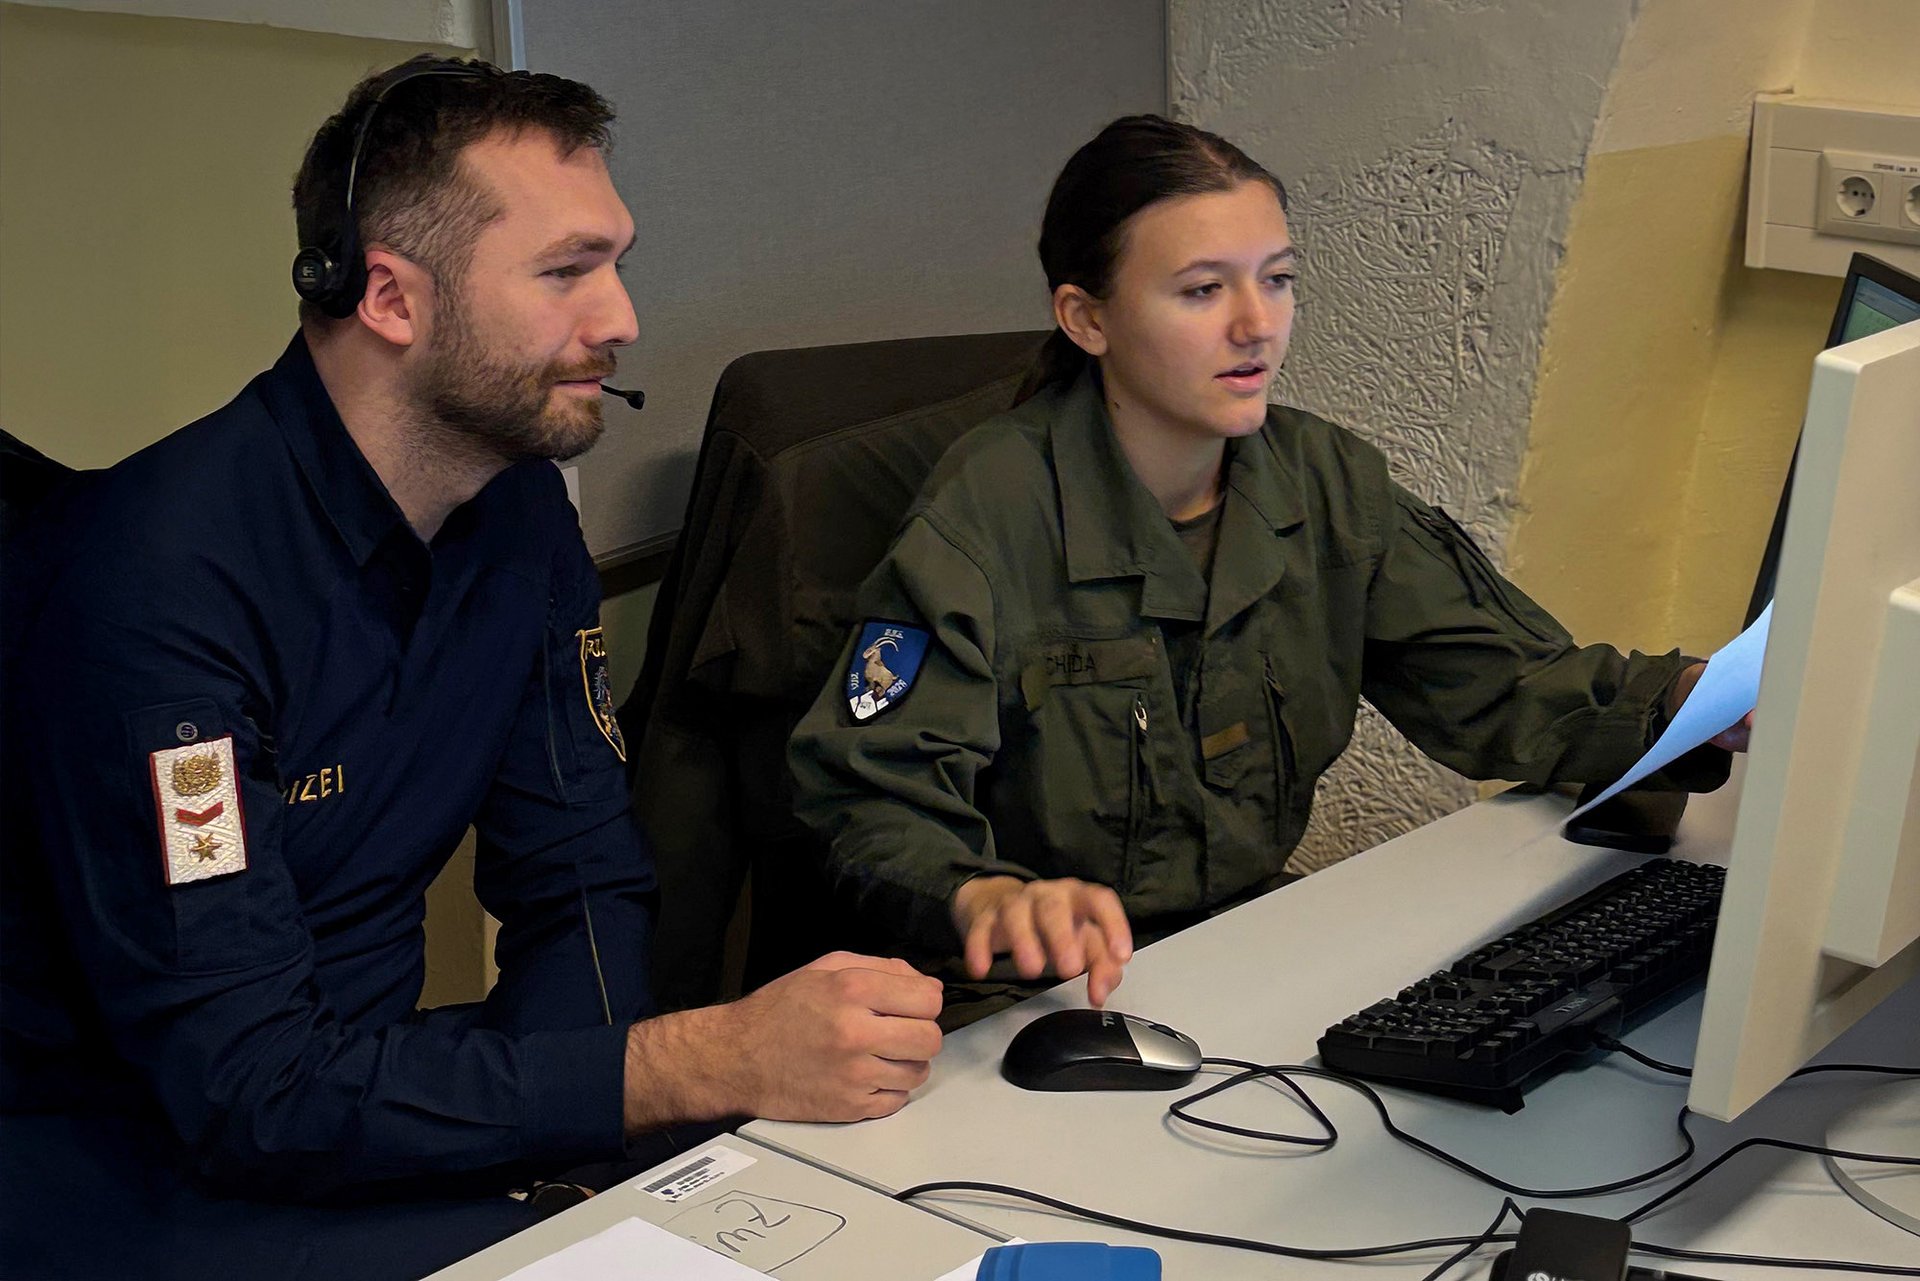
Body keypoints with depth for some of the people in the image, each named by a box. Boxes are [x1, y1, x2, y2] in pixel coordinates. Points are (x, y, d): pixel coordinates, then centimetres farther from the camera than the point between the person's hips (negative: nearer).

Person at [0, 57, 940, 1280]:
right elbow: (249, 1087, -28)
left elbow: (584, 882, 3)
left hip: (349, 1087, 7)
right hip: (118, 1166, -6)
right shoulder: (163, 571, -26)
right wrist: (716, 1063, -33)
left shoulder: (522, 511, 0)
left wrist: (536, 1123, -18)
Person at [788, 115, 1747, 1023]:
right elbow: (875, 798, -19)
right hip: (1045, 996, -5)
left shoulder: (1324, 485, 3)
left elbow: (1503, 687, 1)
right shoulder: (992, 512, -15)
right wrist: (988, 898, -41)